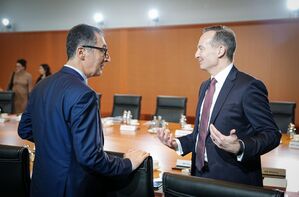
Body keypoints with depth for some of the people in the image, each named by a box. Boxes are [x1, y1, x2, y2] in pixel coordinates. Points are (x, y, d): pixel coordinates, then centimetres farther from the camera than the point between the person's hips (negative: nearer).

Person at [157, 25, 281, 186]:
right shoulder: (205, 86, 9)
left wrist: (240, 148, -30)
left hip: (233, 182, -7)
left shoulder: (248, 87, -16)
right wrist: (177, 143, 1)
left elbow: (271, 133, -15)